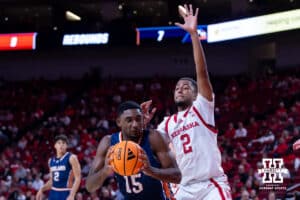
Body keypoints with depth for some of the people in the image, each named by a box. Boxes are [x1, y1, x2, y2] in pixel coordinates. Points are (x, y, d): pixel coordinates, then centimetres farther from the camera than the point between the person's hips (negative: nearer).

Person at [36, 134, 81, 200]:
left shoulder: (71, 158, -8)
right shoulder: (51, 161, 12)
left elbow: (78, 178, -13)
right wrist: (42, 189, 9)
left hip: (66, 194, -6)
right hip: (53, 194, 7)